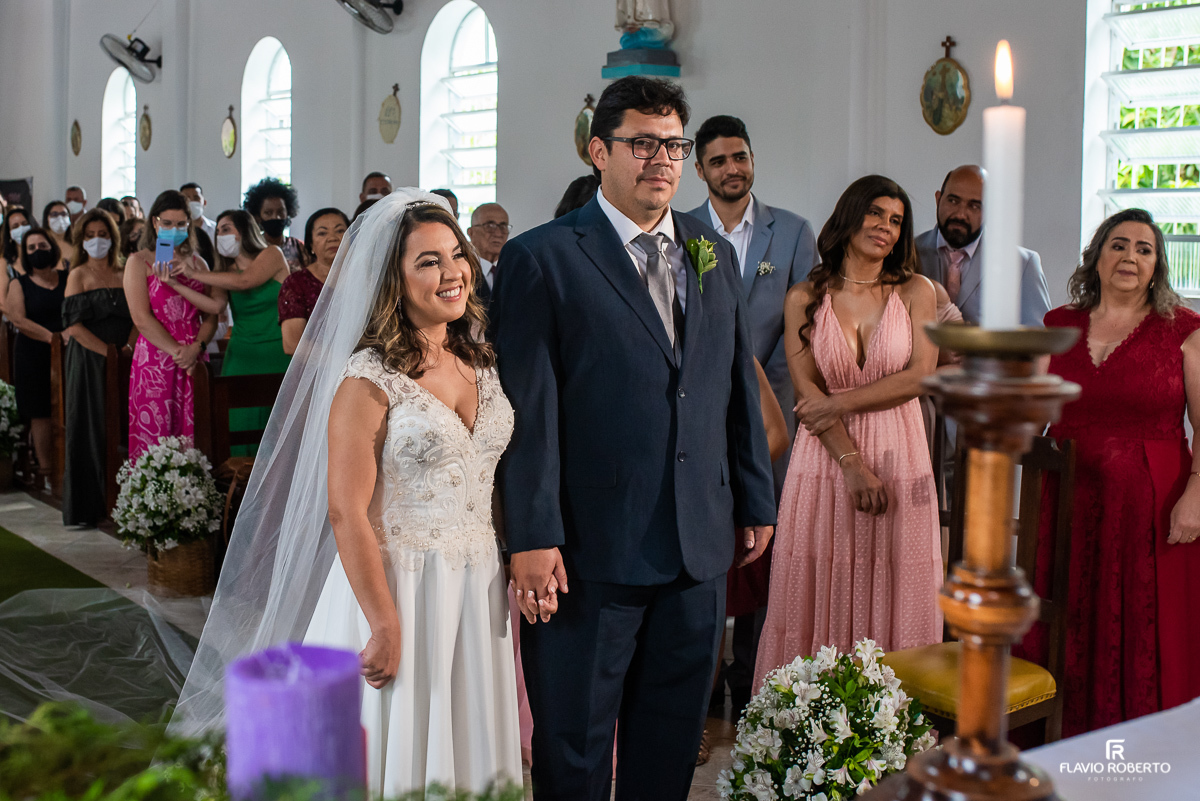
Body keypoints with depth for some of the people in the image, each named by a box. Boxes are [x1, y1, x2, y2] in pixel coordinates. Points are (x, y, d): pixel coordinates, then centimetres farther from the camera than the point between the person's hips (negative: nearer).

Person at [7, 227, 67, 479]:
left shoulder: (67, 279, 10)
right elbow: (19, 320, -7)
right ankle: (45, 470, 3)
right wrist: (52, 337, -19)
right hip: (34, 357, -1)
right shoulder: (19, 285, 5)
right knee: (41, 414, -2)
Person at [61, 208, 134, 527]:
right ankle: (85, 507, 4)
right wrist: (108, 351, -15)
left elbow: (136, 318, 11)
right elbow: (73, 324, -8)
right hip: (87, 361, -3)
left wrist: (129, 347, -8)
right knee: (89, 428, -1)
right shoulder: (78, 276, 1)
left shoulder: (124, 274, 11)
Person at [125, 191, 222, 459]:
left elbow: (212, 314, 9)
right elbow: (142, 319, -6)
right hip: (154, 360, -3)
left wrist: (196, 347, -9)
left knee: (190, 440, 0)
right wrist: (178, 351, -12)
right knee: (154, 435, -5)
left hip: (194, 362, 3)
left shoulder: (197, 263, 16)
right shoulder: (139, 262, 5)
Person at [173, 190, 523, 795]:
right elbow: (346, 514, -16)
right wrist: (386, 627, -17)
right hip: (399, 587, -6)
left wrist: (514, 581, 8)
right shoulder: (369, 381, -13)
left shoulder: (483, 365, 7)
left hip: (481, 593, 6)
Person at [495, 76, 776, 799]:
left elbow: (740, 390, 15)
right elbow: (529, 410, -11)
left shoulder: (716, 255, 11)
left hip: (701, 547, 5)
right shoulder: (541, 259, -7)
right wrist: (533, 537, -15)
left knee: (674, 738, 17)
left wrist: (757, 503, 14)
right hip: (592, 550, -5)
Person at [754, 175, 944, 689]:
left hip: (898, 458, 1)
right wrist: (853, 464, -12)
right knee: (822, 597, 2)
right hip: (826, 460, 0)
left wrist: (841, 401, -10)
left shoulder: (915, 291, 6)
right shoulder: (804, 299, 4)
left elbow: (920, 376, -4)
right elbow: (807, 393, -3)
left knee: (892, 598, 3)